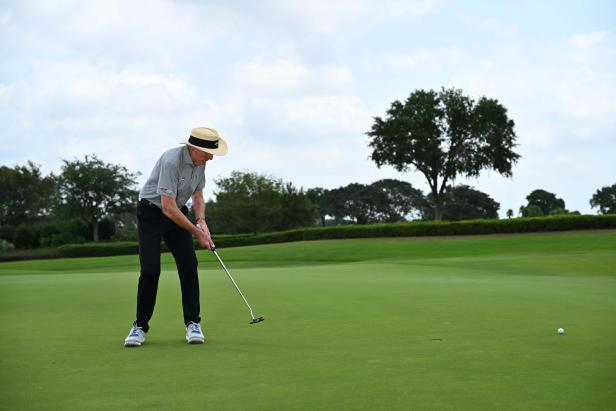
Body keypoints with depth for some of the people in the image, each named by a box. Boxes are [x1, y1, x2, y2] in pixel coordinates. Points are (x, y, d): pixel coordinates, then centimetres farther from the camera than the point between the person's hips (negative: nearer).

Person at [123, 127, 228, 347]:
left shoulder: (199, 162, -4)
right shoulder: (171, 161, -30)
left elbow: (198, 196, 10)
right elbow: (167, 207, -30)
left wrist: (201, 221, -9)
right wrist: (197, 232, -24)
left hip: (177, 213, 6)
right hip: (151, 213, -6)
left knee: (189, 265, -8)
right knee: (150, 270, -14)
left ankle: (192, 323, -1)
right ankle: (140, 326, 1)